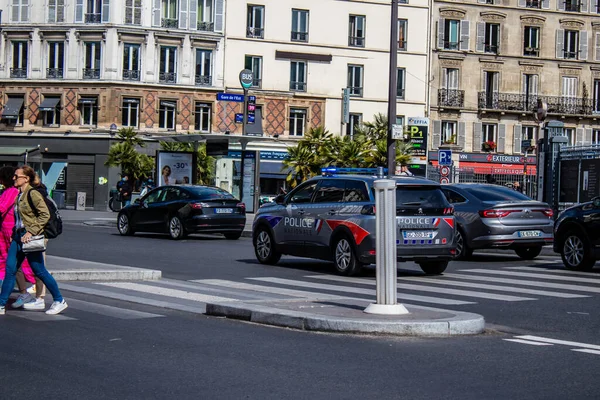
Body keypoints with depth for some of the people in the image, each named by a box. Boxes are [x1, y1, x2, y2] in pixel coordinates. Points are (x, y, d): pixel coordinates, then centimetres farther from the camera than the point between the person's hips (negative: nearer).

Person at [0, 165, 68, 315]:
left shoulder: (33, 194, -13)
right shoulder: (19, 195, 14)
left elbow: (45, 215, -18)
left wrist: (31, 231, -21)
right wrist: (14, 233, 14)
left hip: (30, 238, -8)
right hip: (18, 236, 8)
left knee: (39, 271, -1)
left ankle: (59, 301, 12)